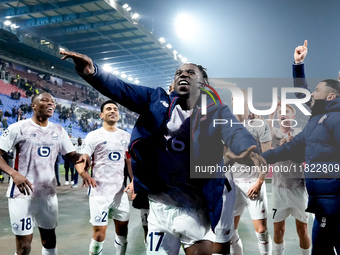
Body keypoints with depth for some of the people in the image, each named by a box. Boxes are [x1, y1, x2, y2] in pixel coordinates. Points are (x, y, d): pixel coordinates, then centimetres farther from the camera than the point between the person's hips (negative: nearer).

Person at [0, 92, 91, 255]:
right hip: (23, 193, -5)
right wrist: (13, 173, -29)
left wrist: (81, 157, -14)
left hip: (48, 193, 5)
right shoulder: (19, 128, -7)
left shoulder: (58, 130, 8)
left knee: (49, 237, 17)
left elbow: (71, 154, 11)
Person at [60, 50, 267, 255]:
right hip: (160, 204, 2)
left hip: (195, 208, -2)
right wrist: (92, 71, -26)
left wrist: (247, 150, -44)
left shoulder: (216, 111, -1)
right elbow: (119, 89, -5)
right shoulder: (157, 100, 5)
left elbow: (235, 132, -20)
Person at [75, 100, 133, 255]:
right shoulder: (94, 136, -4)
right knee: (99, 232, -2)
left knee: (123, 228, 12)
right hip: (100, 191, -4)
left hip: (120, 190, 5)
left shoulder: (126, 136, 10)